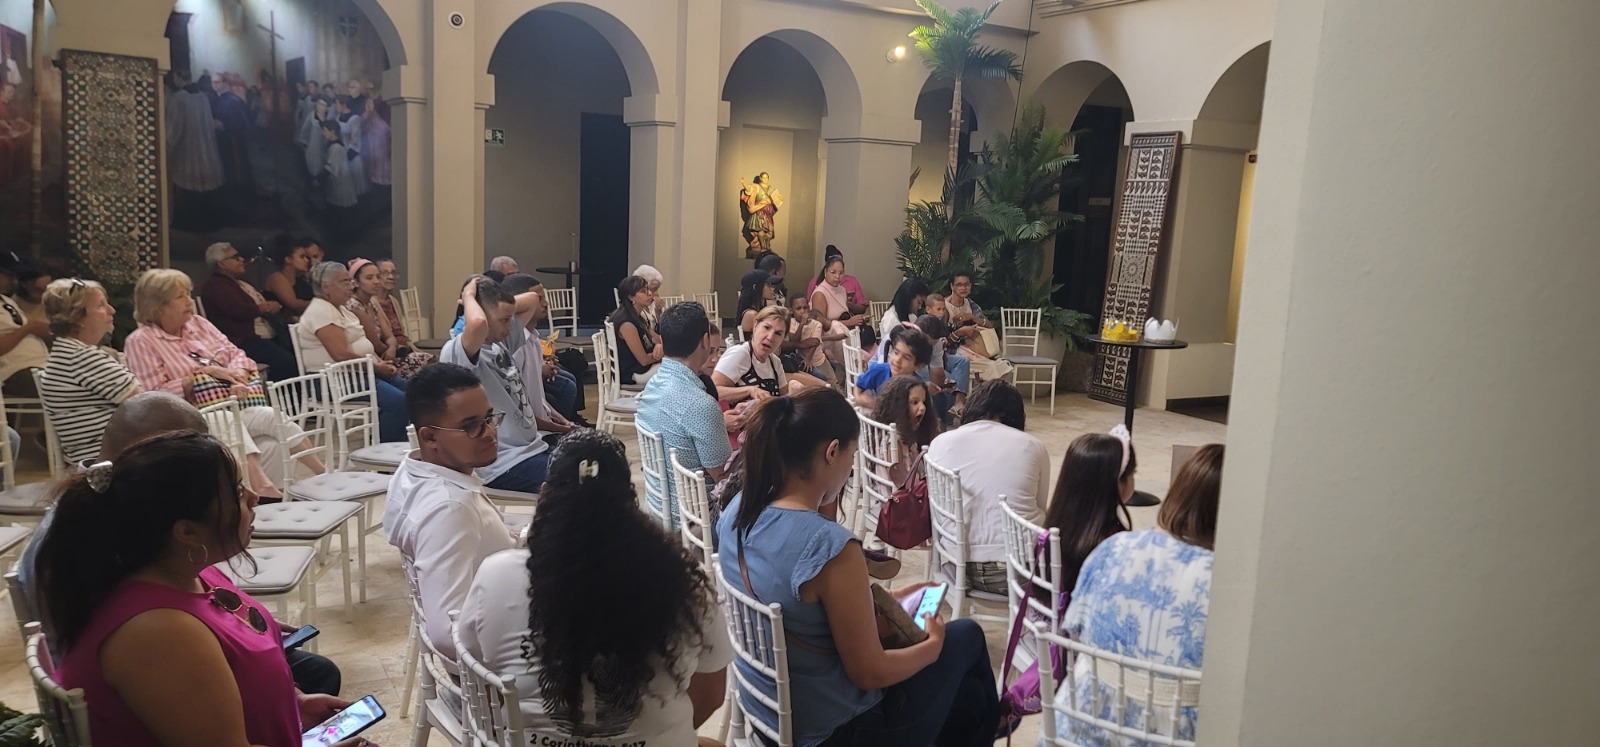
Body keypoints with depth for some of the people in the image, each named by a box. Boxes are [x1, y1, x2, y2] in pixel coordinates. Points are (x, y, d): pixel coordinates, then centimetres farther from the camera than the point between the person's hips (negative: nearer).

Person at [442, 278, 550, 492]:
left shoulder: (502, 343, 10)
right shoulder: (456, 352, -15)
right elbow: (478, 324, -38)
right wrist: (468, 296, -17)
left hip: (536, 448, 9)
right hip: (505, 465, -9)